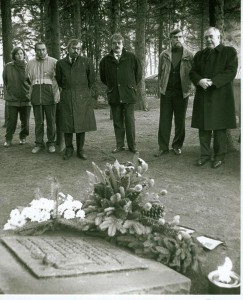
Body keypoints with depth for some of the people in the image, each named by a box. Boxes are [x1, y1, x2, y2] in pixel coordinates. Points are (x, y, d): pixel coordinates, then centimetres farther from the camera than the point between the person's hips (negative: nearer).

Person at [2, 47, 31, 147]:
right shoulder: (8, 67, 1)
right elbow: (5, 81, 12)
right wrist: (10, 91, 13)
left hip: (26, 98, 0)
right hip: (12, 98, 0)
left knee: (25, 121, 7)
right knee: (11, 120, 0)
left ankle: (23, 137, 27)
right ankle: (8, 139, 14)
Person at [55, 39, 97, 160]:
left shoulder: (86, 62, 2)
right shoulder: (61, 63, 5)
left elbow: (92, 79, 10)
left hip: (82, 98, -1)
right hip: (66, 98, 1)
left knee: (81, 124, 1)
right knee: (66, 124, 1)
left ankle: (80, 150, 11)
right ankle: (69, 149, 14)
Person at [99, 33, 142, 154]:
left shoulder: (131, 57, 1)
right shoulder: (106, 60, 6)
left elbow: (138, 73, 11)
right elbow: (103, 77, 20)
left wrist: (131, 86, 11)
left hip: (128, 94, -2)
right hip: (114, 96, 2)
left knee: (130, 121, 1)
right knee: (117, 121, 7)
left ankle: (132, 145, 10)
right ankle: (119, 145, 16)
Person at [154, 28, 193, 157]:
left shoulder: (189, 55, 3)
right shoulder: (164, 55, 7)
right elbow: (160, 73, 12)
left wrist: (188, 88, -4)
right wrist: (161, 87, 4)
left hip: (182, 92, -1)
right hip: (166, 92, 1)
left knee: (180, 121, 6)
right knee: (164, 120, 1)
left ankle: (177, 146, 19)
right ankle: (163, 147, 7)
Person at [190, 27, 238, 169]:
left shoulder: (229, 51, 3)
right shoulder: (200, 54, 18)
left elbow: (231, 71, -8)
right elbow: (193, 72, 12)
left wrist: (213, 82, -17)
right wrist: (200, 80, -10)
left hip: (220, 96, -4)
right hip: (203, 96, 4)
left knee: (219, 127, -1)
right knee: (203, 127, 5)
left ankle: (219, 156, 8)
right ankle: (205, 154, 14)